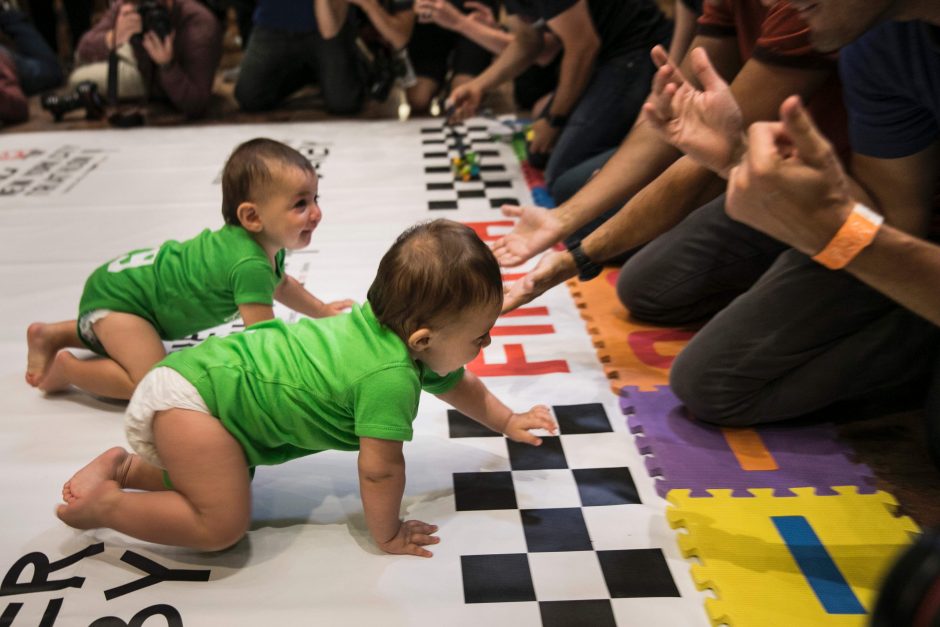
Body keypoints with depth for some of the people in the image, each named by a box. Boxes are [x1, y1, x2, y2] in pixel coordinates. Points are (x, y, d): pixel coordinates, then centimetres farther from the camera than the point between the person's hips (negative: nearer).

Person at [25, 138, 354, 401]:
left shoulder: (268, 247, -6)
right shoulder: (251, 265, -36)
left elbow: (281, 284, 19)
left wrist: (323, 310, 22)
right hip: (115, 296, -10)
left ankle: (51, 334, 39)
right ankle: (66, 367, -5)